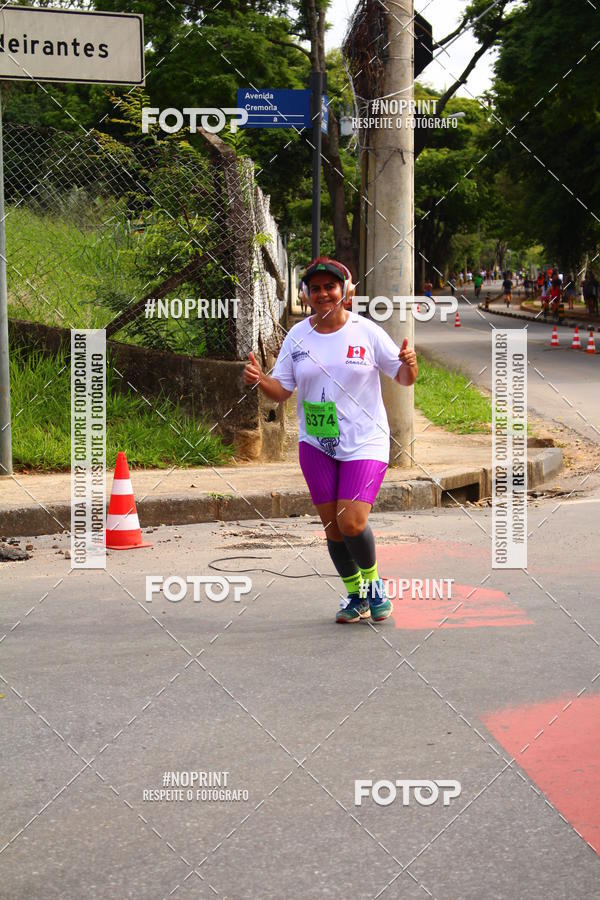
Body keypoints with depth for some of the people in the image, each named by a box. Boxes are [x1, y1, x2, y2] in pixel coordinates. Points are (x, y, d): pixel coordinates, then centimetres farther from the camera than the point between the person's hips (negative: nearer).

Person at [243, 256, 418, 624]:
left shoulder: (367, 332, -5)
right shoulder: (297, 337, 2)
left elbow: (404, 379, 2)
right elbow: (281, 389, 5)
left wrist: (409, 364, -21)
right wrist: (259, 379, -15)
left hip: (365, 443, -3)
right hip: (316, 444, 3)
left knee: (352, 523, -16)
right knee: (333, 526, 4)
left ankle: (373, 582, 13)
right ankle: (356, 595, 25)